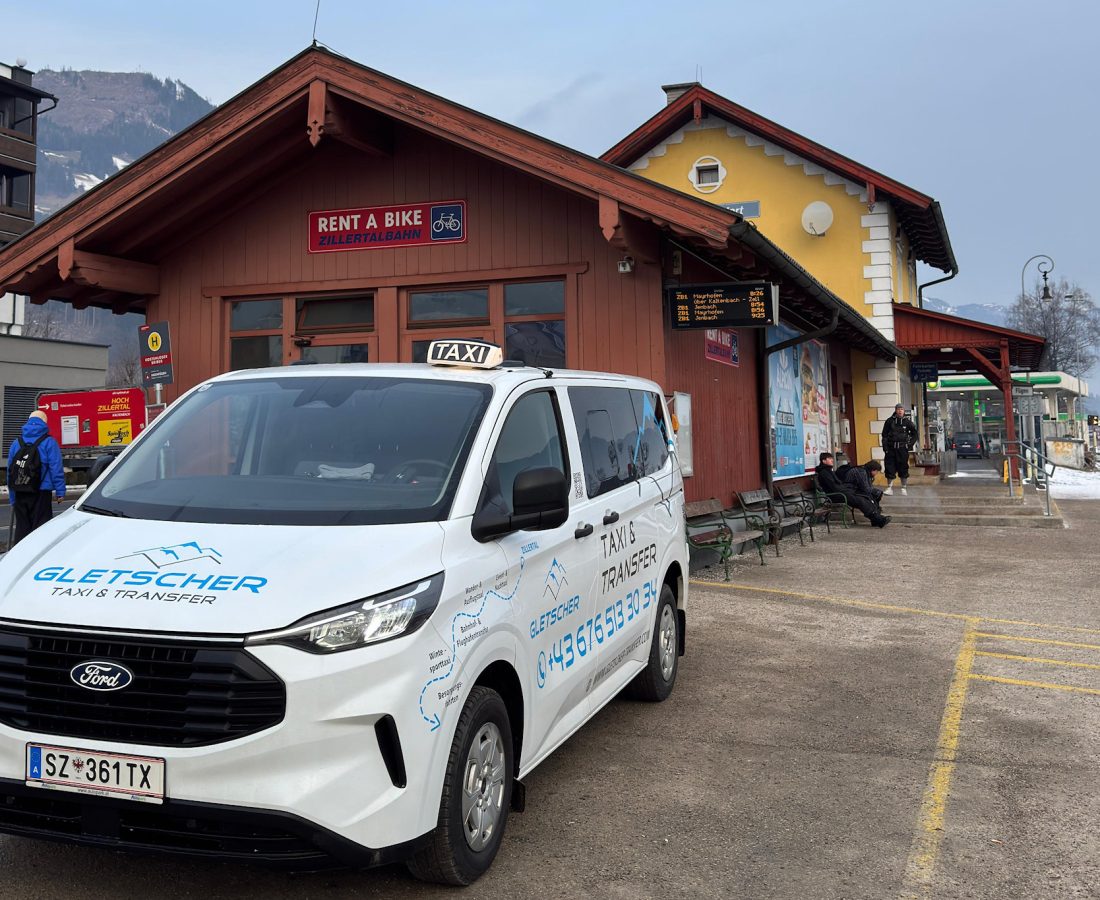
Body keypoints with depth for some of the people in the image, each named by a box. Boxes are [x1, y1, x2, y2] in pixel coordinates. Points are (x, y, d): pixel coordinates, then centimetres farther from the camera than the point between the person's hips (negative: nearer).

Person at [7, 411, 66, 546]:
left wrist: (12, 499, 16)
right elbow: (56, 469, -11)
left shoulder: (16, 443, 12)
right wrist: (60, 492, -8)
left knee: (21, 527, 11)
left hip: (20, 494, 5)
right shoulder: (49, 442, -3)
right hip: (41, 493, -5)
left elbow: (10, 472, 13)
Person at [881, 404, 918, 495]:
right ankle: (889, 488, 6)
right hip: (891, 448, 1)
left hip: (903, 448, -1)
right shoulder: (889, 421, 3)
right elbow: (884, 435, 6)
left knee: (903, 468, 4)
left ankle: (904, 488, 13)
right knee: (889, 468, 0)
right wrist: (885, 446, -3)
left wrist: (910, 444, 2)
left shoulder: (907, 421, 3)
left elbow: (914, 434, 13)